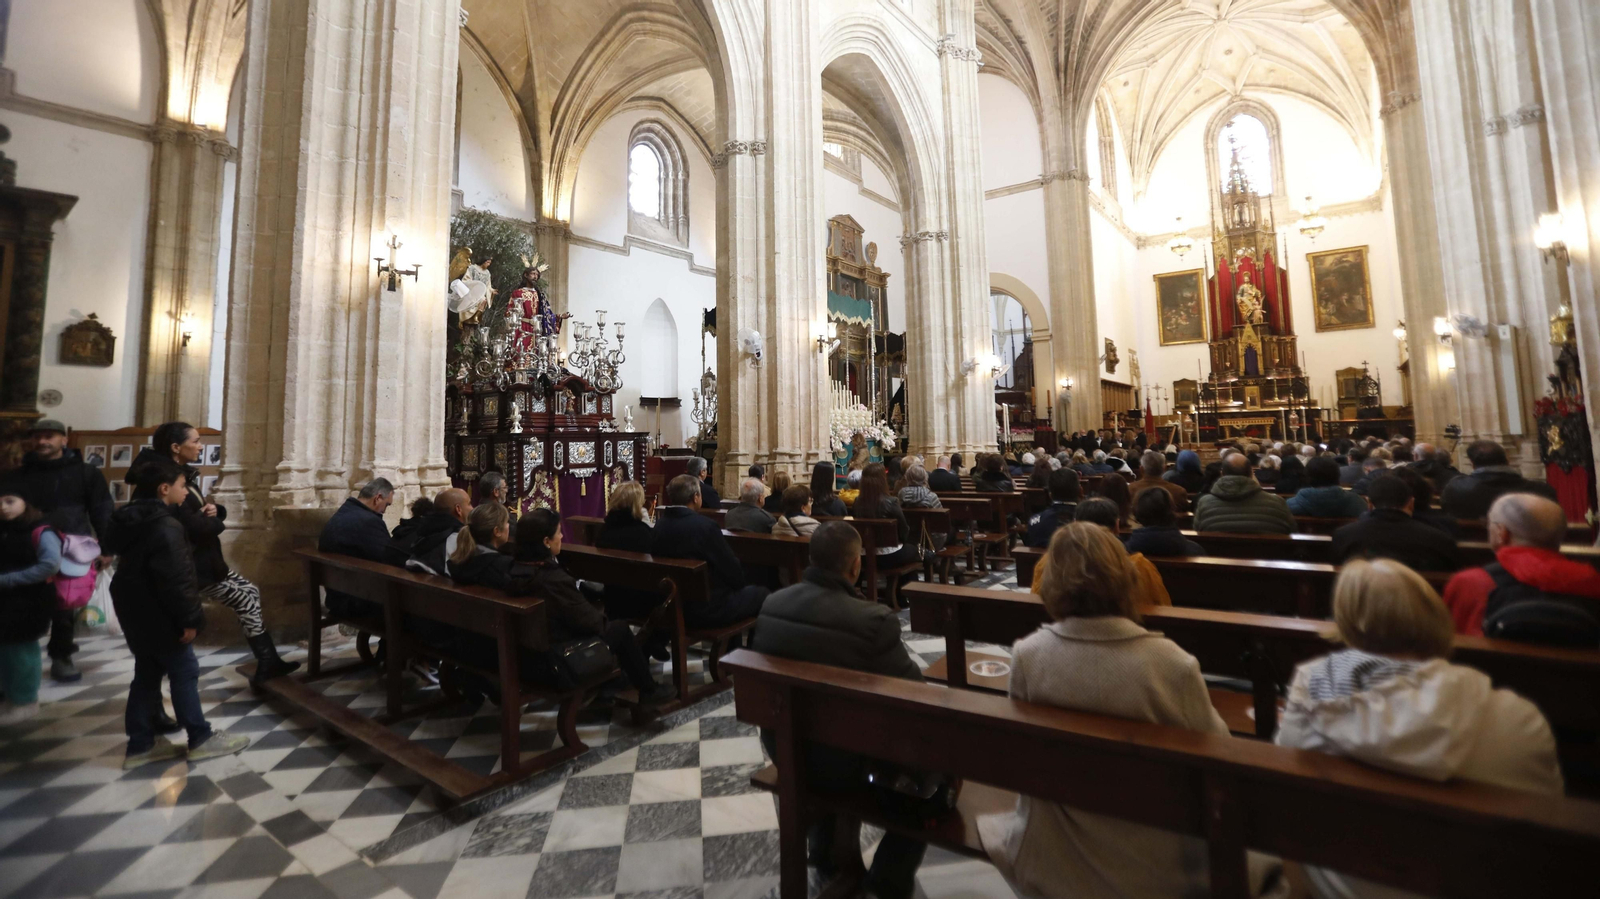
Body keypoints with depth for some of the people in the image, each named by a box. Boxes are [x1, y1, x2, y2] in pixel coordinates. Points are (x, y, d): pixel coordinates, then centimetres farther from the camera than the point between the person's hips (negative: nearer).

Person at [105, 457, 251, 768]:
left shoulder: (133, 520, 9)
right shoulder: (166, 527, -23)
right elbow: (175, 580, -25)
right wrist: (190, 618, -18)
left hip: (136, 611, 10)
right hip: (157, 615, -10)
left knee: (147, 674, 16)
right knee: (184, 672, 0)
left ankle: (140, 745, 23)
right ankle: (201, 740, 9)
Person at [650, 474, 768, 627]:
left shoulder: (659, 525, -2)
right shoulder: (705, 525, -23)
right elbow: (733, 571, -16)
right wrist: (739, 583, 7)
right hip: (708, 609, -7)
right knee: (760, 592, 12)